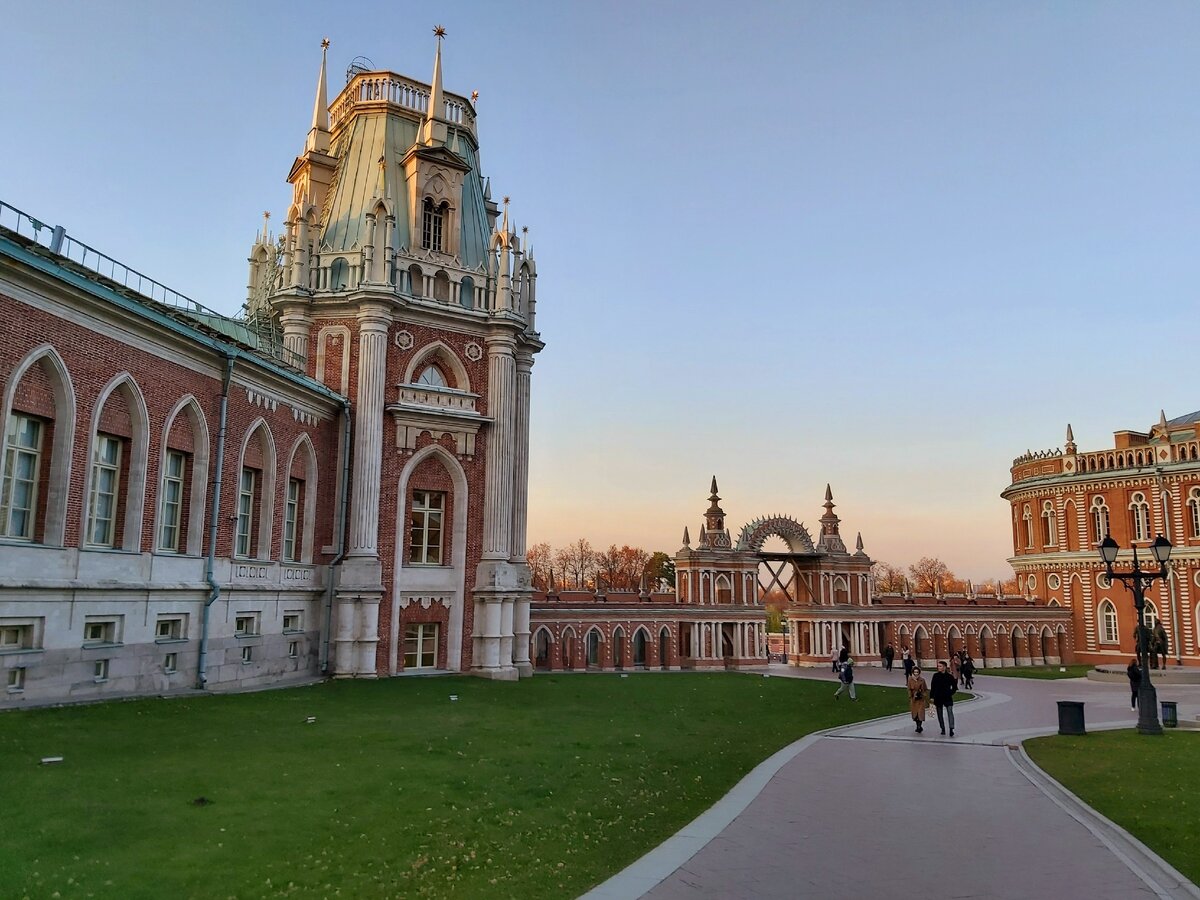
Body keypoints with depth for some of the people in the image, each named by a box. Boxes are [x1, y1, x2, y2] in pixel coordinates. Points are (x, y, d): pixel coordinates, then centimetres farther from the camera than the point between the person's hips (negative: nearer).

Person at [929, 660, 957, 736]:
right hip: (938, 698, 3)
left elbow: (955, 686, 8)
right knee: (940, 714, 10)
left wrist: (951, 693, -1)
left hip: (947, 698, -3)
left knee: (950, 713, -16)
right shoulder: (935, 676, 0)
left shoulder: (949, 676, -5)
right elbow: (932, 687, 3)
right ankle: (943, 729, 23)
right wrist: (931, 697, 1)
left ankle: (951, 729, -20)